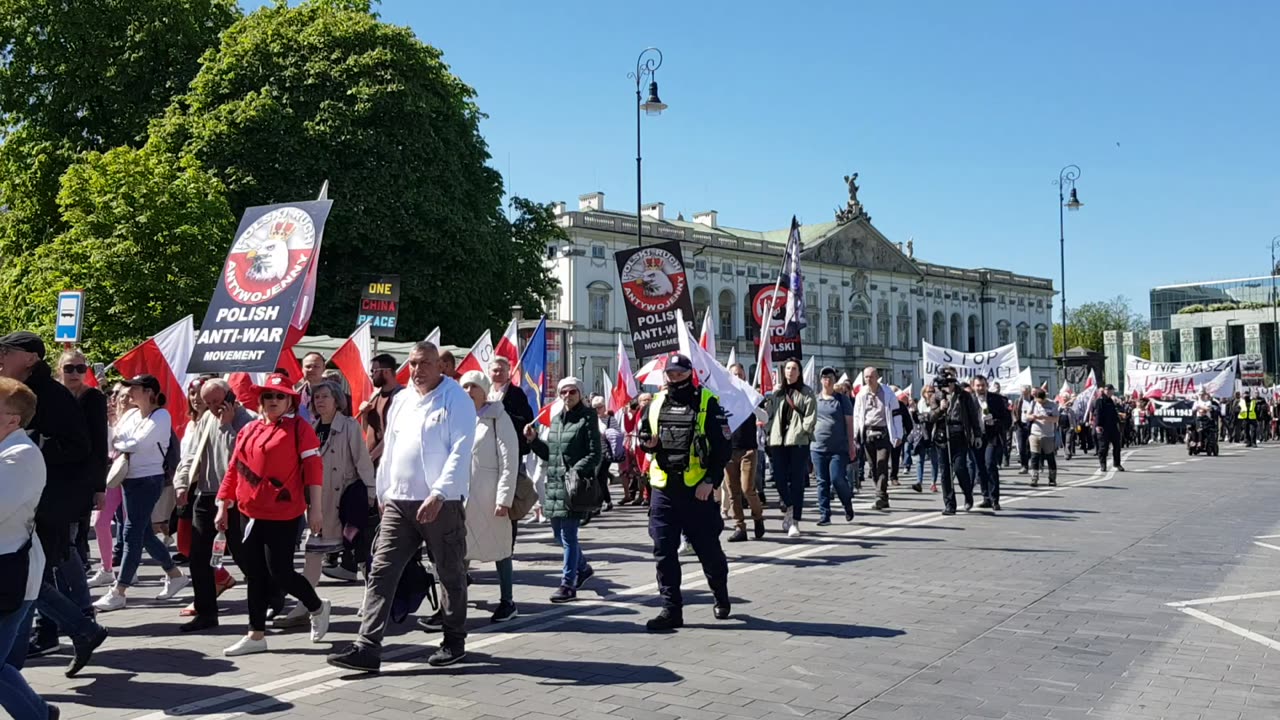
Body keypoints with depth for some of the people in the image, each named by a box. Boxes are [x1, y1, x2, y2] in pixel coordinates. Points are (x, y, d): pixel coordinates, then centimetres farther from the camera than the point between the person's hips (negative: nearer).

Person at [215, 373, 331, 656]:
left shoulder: (299, 428, -5)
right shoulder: (248, 430, 12)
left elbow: (313, 468, -10)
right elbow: (234, 470, 14)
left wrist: (315, 508, -15)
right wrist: (223, 507, 11)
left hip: (283, 515, -6)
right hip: (251, 514, 6)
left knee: (279, 572, -4)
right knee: (255, 574, 9)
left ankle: (317, 607, 22)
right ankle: (256, 636, 18)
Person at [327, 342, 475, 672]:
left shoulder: (456, 400, -7)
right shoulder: (400, 400, 14)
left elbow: (460, 453, -14)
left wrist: (438, 495, -22)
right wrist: (382, 493, 18)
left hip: (441, 503, -6)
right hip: (398, 502, 6)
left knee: (450, 574, 8)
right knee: (381, 572, -1)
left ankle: (455, 641, 23)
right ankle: (367, 648, 0)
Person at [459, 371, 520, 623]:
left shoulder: (498, 418, -4)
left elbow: (509, 461, -8)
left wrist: (504, 498, -14)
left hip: (489, 496, -5)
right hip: (462, 495, 5)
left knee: (499, 547, 5)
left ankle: (507, 602, 15)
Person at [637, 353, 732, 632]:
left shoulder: (706, 402, -4)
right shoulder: (657, 403, 10)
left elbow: (721, 446, -7)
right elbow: (645, 437, 21)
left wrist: (711, 481, -16)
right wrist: (646, 441, -3)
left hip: (697, 490, -4)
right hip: (663, 489, 4)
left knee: (708, 549, 7)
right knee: (664, 551, 1)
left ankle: (721, 595, 33)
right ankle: (671, 609, 9)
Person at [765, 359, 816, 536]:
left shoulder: (806, 393, 4)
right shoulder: (776, 392, 14)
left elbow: (811, 417, -2)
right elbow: (770, 414, 14)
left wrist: (802, 431, -12)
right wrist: (769, 435, 5)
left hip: (798, 442, -3)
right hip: (778, 441, 3)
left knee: (797, 482, -3)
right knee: (779, 479, 0)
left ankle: (794, 522, 0)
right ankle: (788, 508, 26)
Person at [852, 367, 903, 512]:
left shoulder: (888, 393, 1)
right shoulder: (861, 395, 10)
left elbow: (896, 414, 1)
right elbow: (856, 417, 14)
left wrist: (898, 435, -3)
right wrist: (854, 436, 5)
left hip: (883, 433, -3)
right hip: (867, 434, 4)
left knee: (882, 465, -14)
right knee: (874, 467, 4)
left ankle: (880, 496, -17)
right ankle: (883, 499, 12)